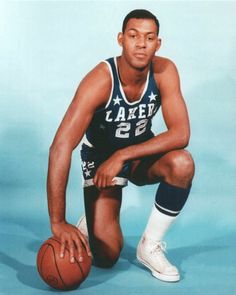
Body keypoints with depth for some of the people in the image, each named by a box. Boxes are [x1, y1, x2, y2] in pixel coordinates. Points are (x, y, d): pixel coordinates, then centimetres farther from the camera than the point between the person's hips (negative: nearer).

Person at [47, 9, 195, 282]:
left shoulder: (165, 71, -21)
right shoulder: (100, 81, -30)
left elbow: (180, 134, -26)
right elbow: (60, 147, -36)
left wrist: (122, 156, -33)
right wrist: (58, 222, -39)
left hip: (141, 152, 3)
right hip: (100, 155, -3)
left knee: (182, 163, -31)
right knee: (106, 256, -14)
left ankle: (150, 245, -10)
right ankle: (93, 220, 24)